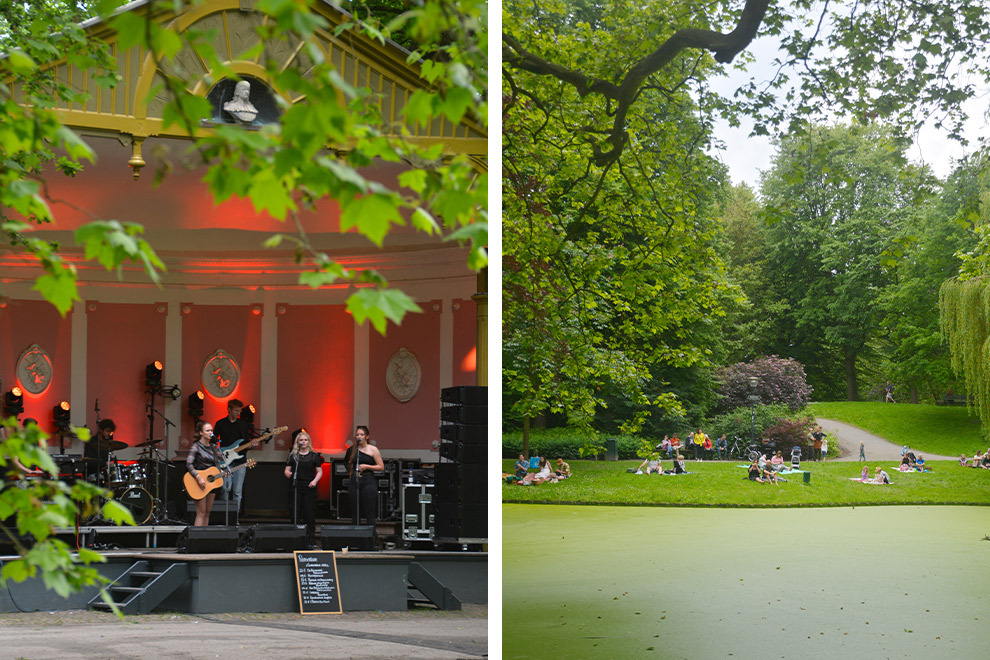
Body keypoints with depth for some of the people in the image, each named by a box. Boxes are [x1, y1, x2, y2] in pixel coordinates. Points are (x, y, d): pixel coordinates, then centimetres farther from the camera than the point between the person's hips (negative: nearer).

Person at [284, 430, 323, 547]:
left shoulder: (314, 456, 7)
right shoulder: (293, 455, 9)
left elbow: (319, 471, 9)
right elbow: (287, 469, 10)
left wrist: (315, 481, -8)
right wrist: (288, 474, -14)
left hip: (309, 488, -1)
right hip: (296, 487, 1)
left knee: (309, 514, -2)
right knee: (295, 514, -2)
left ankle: (310, 540, 3)